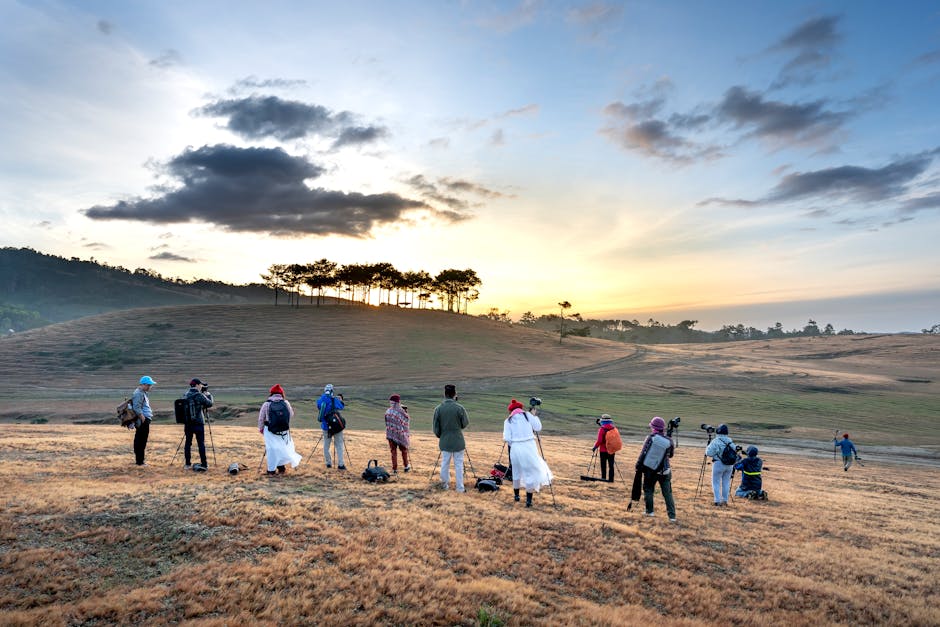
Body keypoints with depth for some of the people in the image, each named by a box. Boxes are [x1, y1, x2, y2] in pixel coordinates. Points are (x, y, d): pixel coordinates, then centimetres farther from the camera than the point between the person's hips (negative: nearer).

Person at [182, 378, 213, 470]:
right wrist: (209, 395, 12)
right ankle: (204, 464, 2)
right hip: (198, 423, -5)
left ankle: (187, 464, 16)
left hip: (188, 423, 5)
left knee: (188, 442, 12)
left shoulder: (186, 396, 6)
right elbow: (209, 404, -6)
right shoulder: (199, 395, -12)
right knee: (201, 443, -1)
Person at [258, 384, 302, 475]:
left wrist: (261, 428, 16)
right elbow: (291, 416, 8)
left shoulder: (266, 404, -7)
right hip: (284, 431, 2)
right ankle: (281, 467, 19)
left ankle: (271, 469, 9)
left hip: (270, 431, -2)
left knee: (272, 449, 5)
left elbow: (261, 418, 2)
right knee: (283, 448, 15)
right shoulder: (286, 403, -3)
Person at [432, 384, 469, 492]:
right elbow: (465, 424, -3)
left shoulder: (438, 409, -7)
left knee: (445, 463, 15)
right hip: (458, 441, -2)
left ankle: (445, 484, 27)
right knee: (459, 465, 5)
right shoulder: (459, 408, -13)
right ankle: (460, 488, 9)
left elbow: (435, 427, -2)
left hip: (445, 441, 2)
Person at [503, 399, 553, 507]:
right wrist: (535, 416, 20)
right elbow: (538, 428, 8)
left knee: (516, 472, 20)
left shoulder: (508, 420, 8)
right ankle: (528, 500, 4)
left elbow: (507, 438, -1)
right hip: (529, 446, -2)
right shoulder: (527, 415, 8)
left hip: (515, 448, 2)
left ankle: (516, 495, 34)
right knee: (531, 472, 6)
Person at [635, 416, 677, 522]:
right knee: (667, 493, 8)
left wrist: (638, 466, -2)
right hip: (664, 472, 2)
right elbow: (670, 455, 13)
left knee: (648, 490, 15)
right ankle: (672, 516, 5)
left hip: (649, 470, -2)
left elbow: (643, 454, -10)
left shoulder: (650, 438, -10)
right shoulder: (669, 441, -3)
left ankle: (649, 511, 20)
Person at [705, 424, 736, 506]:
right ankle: (725, 501, 19)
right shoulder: (730, 441, 3)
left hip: (718, 464, -5)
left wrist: (709, 446, 2)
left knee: (716, 483, 4)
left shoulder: (716, 441, -15)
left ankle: (718, 501, 0)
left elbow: (709, 453, -15)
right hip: (729, 465, 5)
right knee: (726, 483, 14)